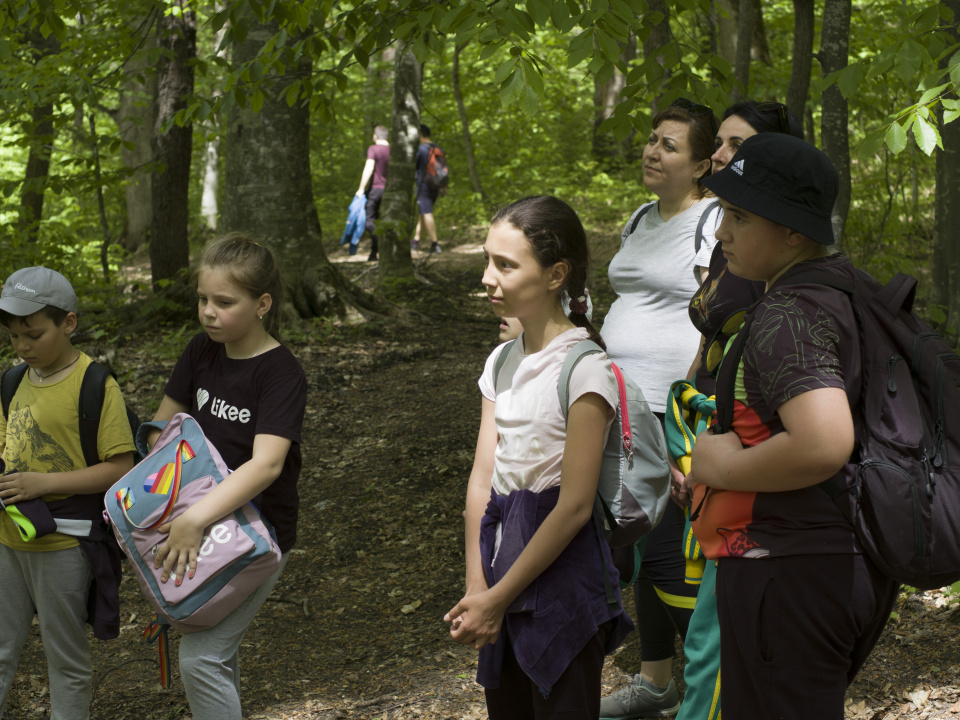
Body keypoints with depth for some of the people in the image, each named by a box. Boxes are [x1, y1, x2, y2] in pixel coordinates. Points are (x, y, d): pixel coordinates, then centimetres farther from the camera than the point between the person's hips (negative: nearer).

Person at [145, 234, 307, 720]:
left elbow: (266, 464, -32)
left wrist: (194, 519, -41)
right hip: (202, 523, 7)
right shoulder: (202, 351, 1)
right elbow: (165, 424, 10)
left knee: (200, 658, -14)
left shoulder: (281, 374, -20)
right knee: (218, 648, 18)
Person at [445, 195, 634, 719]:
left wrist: (497, 599, -14)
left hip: (562, 572, -7)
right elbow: (482, 477, 5)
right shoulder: (502, 362, 7)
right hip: (504, 549, 7)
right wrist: (476, 588, -5)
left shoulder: (583, 370, -15)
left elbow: (574, 507, -17)